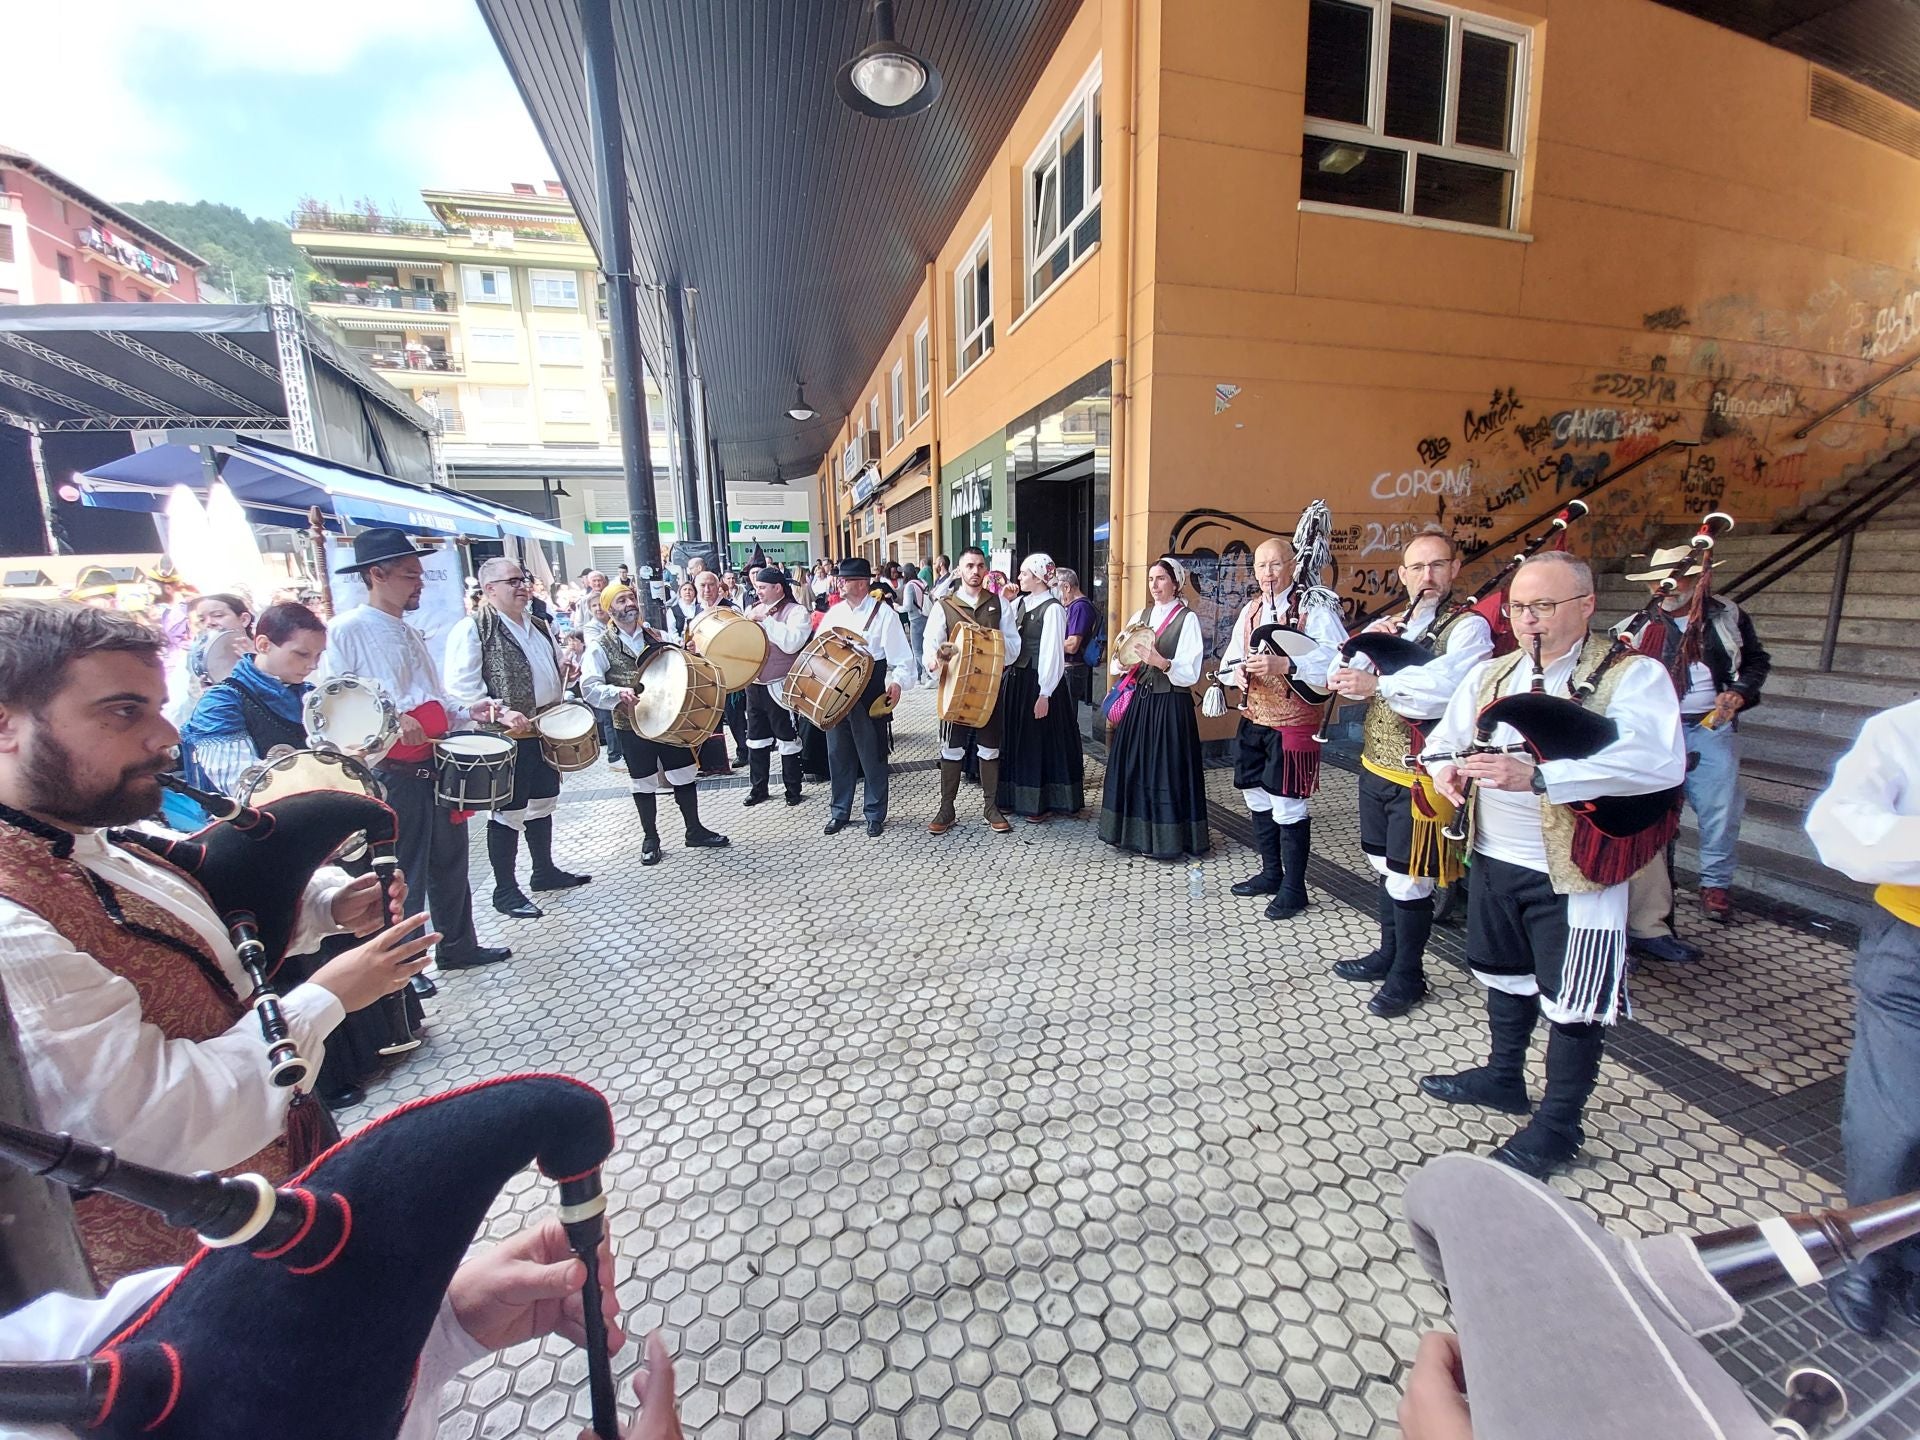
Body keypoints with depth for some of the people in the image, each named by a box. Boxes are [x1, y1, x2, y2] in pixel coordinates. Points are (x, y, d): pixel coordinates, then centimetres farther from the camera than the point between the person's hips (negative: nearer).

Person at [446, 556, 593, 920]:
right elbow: (461, 689, -18)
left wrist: (565, 673, 5)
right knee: (509, 812, 1)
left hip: (546, 730, 8)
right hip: (506, 738, -8)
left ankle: (544, 870, 32)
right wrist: (501, 712, -27)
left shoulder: (538, 627, 14)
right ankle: (505, 890, 13)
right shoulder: (472, 629, -11)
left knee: (542, 803, 17)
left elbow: (558, 668, 27)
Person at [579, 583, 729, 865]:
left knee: (685, 775, 8)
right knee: (644, 783, 9)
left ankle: (694, 830, 23)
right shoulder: (601, 647, -6)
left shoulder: (658, 637, 5)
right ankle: (650, 838, 25)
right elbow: (589, 687, -13)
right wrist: (619, 691, -29)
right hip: (632, 726, -3)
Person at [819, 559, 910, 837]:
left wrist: (897, 681, -24)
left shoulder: (882, 612, -6)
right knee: (838, 752, 11)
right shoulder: (834, 612, 10)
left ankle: (875, 814, 18)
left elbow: (900, 655, -10)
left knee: (872, 753, 4)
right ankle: (839, 811, 25)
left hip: (869, 690, -5)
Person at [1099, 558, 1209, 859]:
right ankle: (1133, 831, 21)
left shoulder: (1187, 619, -5)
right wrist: (1122, 664, -12)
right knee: (1133, 766, 8)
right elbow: (1120, 661, 10)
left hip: (1171, 705, -6)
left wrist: (1162, 662, -28)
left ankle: (1166, 838, 12)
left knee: (1165, 770, -1)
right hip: (1139, 701, 6)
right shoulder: (1140, 617, 12)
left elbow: (1190, 673, -13)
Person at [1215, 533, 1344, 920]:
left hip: (1293, 725, -7)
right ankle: (1271, 873, 34)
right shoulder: (1250, 610, 11)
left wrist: (1284, 665, -32)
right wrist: (1239, 671, -7)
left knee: (1288, 806, -1)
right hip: (1253, 721, 7)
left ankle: (1294, 888, 16)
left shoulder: (1314, 606, -10)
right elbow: (1230, 659, 16)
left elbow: (1337, 659, -22)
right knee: (1258, 800, 16)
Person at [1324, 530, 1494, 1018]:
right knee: (1385, 867, 20)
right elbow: (1344, 679, 3)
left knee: (1409, 879, 4)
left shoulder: (1468, 627, -11)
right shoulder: (1386, 625, 11)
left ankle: (1408, 976, 23)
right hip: (1375, 766, 7)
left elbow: (1447, 688, -29)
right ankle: (1388, 953, 38)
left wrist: (1378, 683, -30)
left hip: (1418, 776, -7)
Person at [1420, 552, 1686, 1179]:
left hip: (1574, 873, -6)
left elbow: (1660, 760, -28)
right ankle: (1503, 1077, 44)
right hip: (1494, 859, 6)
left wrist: (1538, 776, -40)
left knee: (1572, 1002, 8)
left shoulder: (1632, 675, -13)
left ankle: (1558, 1124, 27)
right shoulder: (1491, 673, 6)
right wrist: (1445, 768, -14)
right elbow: (1445, 735, 10)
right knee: (1505, 974, 23)